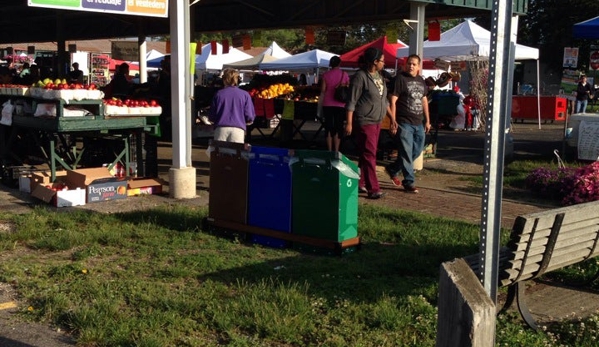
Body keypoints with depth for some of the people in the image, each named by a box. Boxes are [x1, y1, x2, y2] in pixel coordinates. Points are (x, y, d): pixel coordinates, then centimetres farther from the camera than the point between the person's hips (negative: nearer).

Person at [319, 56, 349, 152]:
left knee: (328, 127, 7)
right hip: (340, 105, 0)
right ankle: (336, 150, 5)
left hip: (328, 104, 0)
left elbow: (322, 90, -2)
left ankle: (329, 150, 8)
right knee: (338, 127, 6)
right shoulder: (344, 75, -2)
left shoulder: (326, 75, -2)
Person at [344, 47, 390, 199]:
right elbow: (351, 102, -15)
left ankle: (359, 183, 22)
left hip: (376, 122, 9)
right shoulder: (360, 77, -13)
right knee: (369, 155, -9)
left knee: (366, 154, 13)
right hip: (364, 122, -9)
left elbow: (384, 100, 22)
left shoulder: (379, 76, 13)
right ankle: (373, 189, -8)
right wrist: (349, 123, -19)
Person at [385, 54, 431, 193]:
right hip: (404, 123, -7)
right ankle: (409, 182, 4)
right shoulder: (400, 79, -6)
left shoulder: (421, 81, 14)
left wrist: (427, 121, 18)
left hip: (418, 123, 7)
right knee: (406, 153, -3)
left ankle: (393, 169, 29)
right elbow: (393, 100, -10)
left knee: (417, 151, 13)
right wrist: (393, 120, -16)